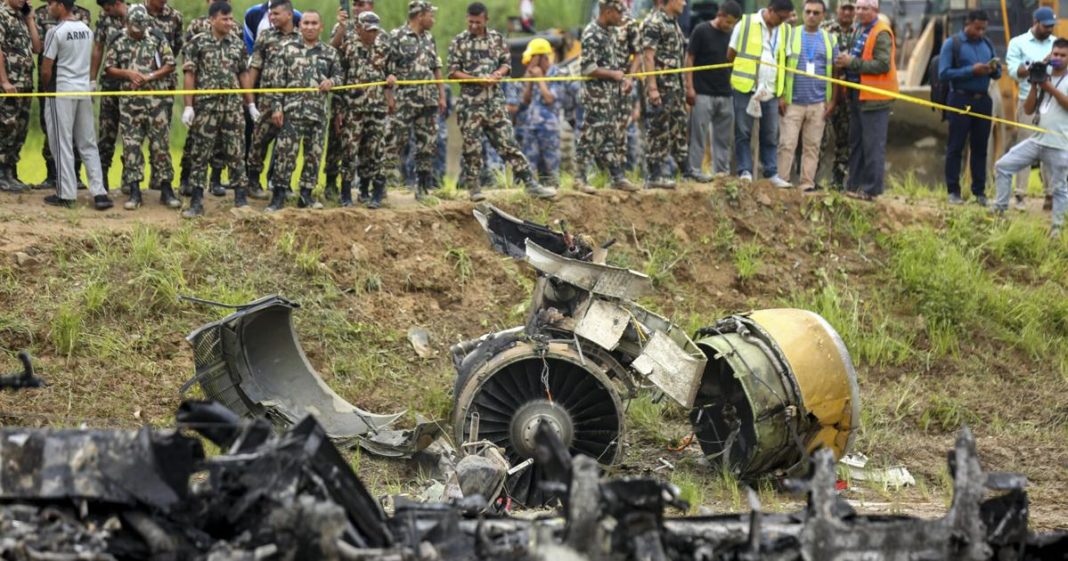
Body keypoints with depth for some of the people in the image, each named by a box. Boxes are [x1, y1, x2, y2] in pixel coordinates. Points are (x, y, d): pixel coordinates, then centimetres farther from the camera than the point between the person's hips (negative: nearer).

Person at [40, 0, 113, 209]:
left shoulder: (56, 32, -13)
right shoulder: (87, 30, 8)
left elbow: (46, 70, -11)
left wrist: (47, 88, 7)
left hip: (61, 92, -6)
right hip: (84, 90, 6)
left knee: (63, 144, 1)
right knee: (88, 144, 9)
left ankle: (66, 194, 2)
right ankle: (99, 193, 3)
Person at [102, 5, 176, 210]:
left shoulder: (158, 40, 1)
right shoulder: (118, 43, 4)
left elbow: (170, 65, 1)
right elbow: (109, 68, 6)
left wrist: (150, 76, -12)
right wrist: (128, 73, -11)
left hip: (156, 101, -1)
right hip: (130, 102, 1)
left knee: (160, 145, 1)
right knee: (131, 146, 1)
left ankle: (166, 190, 9)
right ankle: (134, 192, 6)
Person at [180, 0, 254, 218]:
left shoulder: (238, 43, 8)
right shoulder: (197, 42, -3)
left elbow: (244, 75, 13)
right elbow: (189, 75, -4)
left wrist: (251, 104, 10)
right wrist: (188, 106, -9)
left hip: (233, 106, 3)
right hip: (205, 106, -3)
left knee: (236, 153, 3)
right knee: (199, 155, 0)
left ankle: (241, 199, 8)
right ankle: (196, 202, 5)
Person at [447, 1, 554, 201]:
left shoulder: (496, 39, 8)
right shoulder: (459, 42, 0)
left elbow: (506, 63, 14)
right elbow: (453, 72, -3)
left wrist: (499, 72, -10)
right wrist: (478, 79, -14)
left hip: (494, 100, 2)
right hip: (470, 102, -2)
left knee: (508, 142, -1)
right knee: (472, 147, 1)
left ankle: (531, 184, -3)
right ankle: (474, 188, 12)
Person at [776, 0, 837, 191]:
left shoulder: (829, 40, 10)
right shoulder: (791, 35, 3)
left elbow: (834, 72, 10)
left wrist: (832, 101, 2)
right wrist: (781, 96, -7)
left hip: (818, 104, 2)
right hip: (793, 102, -2)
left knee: (812, 146, 4)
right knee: (787, 144, -4)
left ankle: (808, 184, 8)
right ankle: (781, 181, -1)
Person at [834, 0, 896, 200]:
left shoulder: (881, 33, -14)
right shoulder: (858, 30, 15)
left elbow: (882, 64, -22)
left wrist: (852, 62, -21)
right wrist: (844, 61, 2)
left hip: (874, 97, -10)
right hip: (858, 94, 10)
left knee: (872, 145, -6)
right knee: (856, 143, 15)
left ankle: (872, 189, -4)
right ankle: (855, 186, 22)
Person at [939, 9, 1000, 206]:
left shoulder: (987, 44, 12)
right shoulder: (952, 44, -3)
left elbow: (998, 73, 13)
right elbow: (944, 73, -12)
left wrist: (994, 69, -11)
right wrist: (971, 71, -19)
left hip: (983, 100, 4)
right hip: (961, 99, -4)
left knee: (980, 147, 7)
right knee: (955, 147, 0)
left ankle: (979, 191, 13)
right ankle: (953, 191, 4)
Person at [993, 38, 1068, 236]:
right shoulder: (1043, 77, 13)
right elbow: (1028, 110, 9)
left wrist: (1051, 89, -16)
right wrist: (1034, 87, -4)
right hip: (1037, 140, 5)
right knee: (1002, 166, 1)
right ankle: (999, 210, 8)